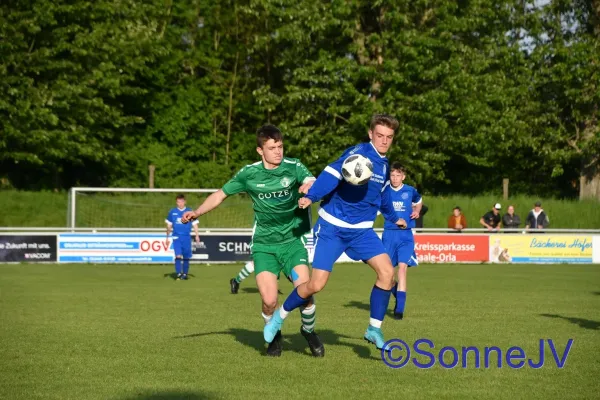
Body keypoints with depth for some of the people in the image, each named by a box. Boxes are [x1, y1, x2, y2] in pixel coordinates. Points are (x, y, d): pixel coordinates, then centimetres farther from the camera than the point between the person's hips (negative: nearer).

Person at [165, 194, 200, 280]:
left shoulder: (189, 212, 3)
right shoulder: (172, 212, 6)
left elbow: (195, 224, 6)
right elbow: (169, 225, 15)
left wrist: (197, 236, -2)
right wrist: (167, 237, 16)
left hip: (187, 237, 0)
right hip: (176, 237, 0)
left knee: (186, 257, 4)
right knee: (178, 256, -15)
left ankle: (185, 274, 18)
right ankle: (178, 274, -14)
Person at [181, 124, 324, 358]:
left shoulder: (293, 167, -6)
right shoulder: (249, 174, -3)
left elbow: (314, 183, -24)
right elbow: (220, 195, 9)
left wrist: (310, 187, -48)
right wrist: (197, 212, -4)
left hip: (292, 241, 0)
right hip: (264, 244, 0)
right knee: (269, 300, -16)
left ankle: (309, 331, 13)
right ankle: (274, 336, 17)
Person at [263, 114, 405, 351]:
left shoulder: (383, 164, 8)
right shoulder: (359, 153, -16)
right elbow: (332, 174, -30)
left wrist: (393, 217, 42)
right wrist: (311, 197, -46)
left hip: (362, 230, 6)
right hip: (333, 227, -6)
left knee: (387, 271, -12)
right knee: (316, 284, -10)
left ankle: (374, 330, 1)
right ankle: (279, 317, 16)